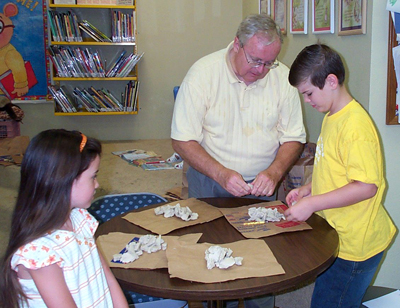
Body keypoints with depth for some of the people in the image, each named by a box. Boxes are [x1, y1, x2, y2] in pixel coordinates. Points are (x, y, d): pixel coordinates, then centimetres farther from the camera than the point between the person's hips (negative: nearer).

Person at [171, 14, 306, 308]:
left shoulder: (283, 77, -9)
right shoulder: (203, 72, -16)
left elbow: (293, 138, -1)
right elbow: (183, 140, -15)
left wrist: (274, 172, -19)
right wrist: (222, 174, -28)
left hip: (262, 183, 2)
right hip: (210, 180, -1)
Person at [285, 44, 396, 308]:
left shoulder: (355, 125, -23)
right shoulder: (332, 118, 10)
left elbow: (366, 186, -27)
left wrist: (311, 204, -25)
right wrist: (306, 190, 7)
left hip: (354, 245, -9)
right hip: (337, 237, 10)